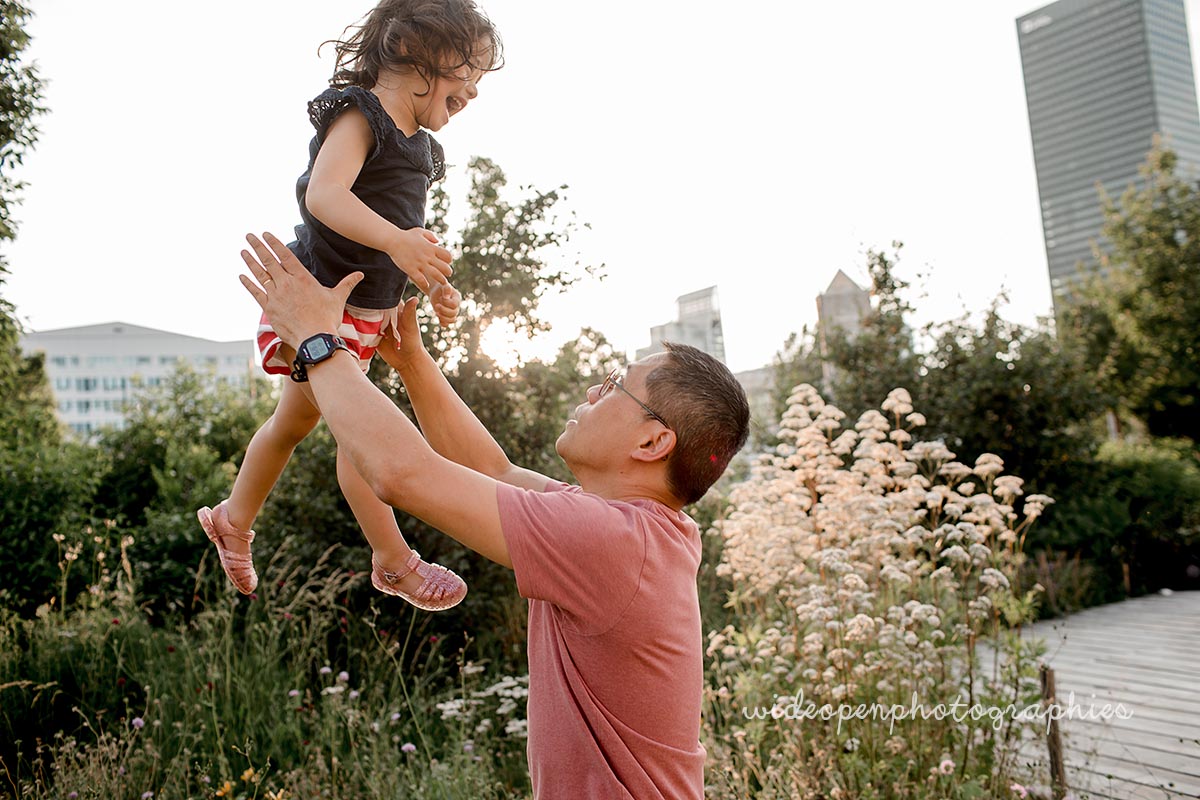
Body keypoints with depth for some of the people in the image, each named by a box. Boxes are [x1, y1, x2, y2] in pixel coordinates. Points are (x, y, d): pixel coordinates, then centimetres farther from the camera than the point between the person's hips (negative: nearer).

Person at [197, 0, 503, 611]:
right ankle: (394, 562, 7)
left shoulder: (420, 147, 14)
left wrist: (436, 286, 10)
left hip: (365, 313, 10)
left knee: (295, 421, 21)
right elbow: (324, 195, -33)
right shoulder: (359, 116, -15)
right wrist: (395, 241, -46)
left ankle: (234, 520, 40)